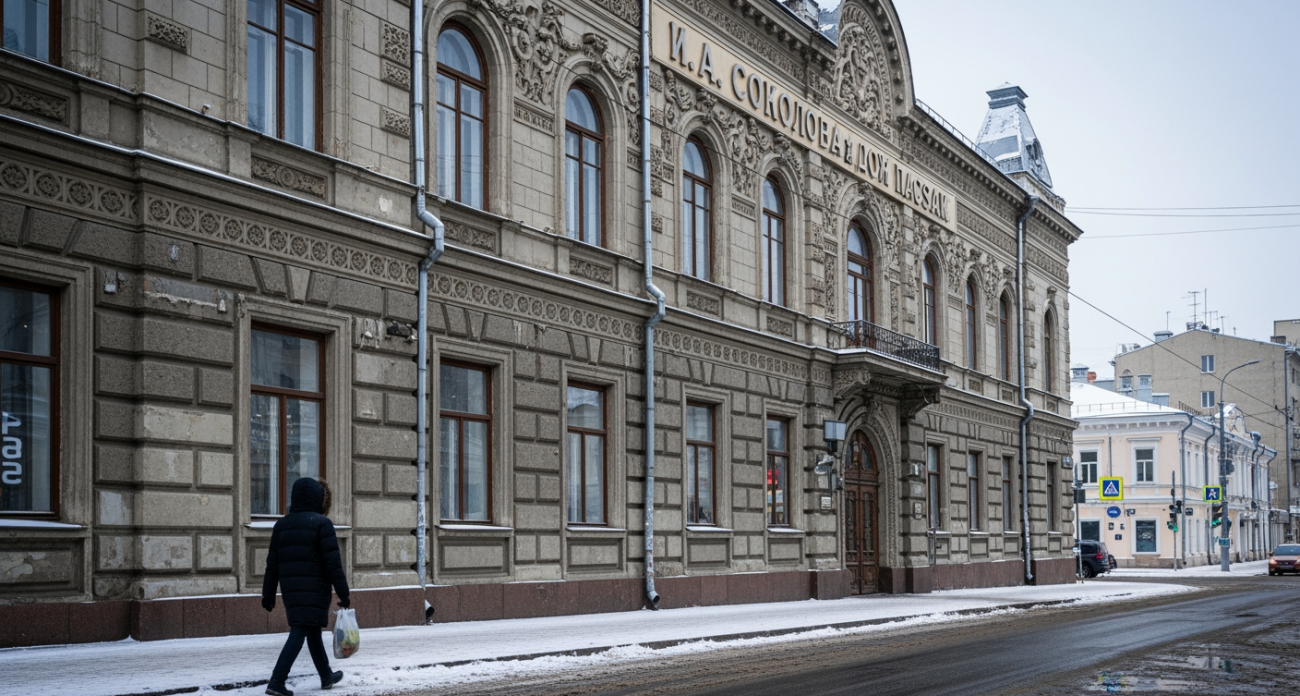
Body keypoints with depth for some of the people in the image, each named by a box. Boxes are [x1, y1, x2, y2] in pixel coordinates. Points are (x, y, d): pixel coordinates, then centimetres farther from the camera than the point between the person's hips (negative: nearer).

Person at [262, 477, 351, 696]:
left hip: (290, 588, 7)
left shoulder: (281, 524, 11)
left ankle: (327, 676, 32)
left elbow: (272, 563, 11)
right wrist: (343, 593, -6)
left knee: (313, 631, 20)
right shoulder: (321, 523, -7)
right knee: (299, 633, -9)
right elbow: (333, 563, -11)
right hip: (314, 589, -7)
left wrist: (268, 595, 15)